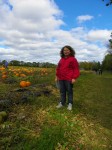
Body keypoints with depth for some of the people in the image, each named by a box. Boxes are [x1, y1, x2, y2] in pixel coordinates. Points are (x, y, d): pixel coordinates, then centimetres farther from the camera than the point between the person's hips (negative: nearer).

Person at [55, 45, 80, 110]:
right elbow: (58, 68, 19)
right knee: (62, 91, 12)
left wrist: (74, 78, -13)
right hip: (61, 79, 6)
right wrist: (57, 76, 14)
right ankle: (62, 102, 24)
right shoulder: (61, 59, 15)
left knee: (69, 91, 4)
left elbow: (76, 69, -7)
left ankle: (70, 104, 16)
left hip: (69, 79, -5)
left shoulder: (73, 59, -3)